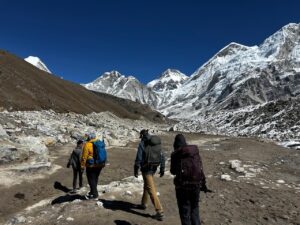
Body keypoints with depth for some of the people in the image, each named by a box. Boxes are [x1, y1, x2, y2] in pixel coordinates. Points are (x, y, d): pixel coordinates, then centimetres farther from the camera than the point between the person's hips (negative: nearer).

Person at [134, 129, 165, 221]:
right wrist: (162, 168, 12)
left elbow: (139, 158, -13)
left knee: (151, 190, -3)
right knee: (146, 184, 26)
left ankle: (160, 212, -4)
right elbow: (162, 156, 7)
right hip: (154, 167, 7)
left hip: (146, 168, -7)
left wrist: (136, 170, -5)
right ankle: (144, 203, 41)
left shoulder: (142, 143, -11)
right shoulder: (157, 142, 6)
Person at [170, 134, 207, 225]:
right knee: (194, 208, 21)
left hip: (182, 185, -4)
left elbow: (173, 171, -1)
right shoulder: (195, 151, 1)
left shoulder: (175, 154, -10)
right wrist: (203, 184, 13)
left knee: (185, 211, 10)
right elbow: (201, 169, 4)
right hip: (196, 184, 4)